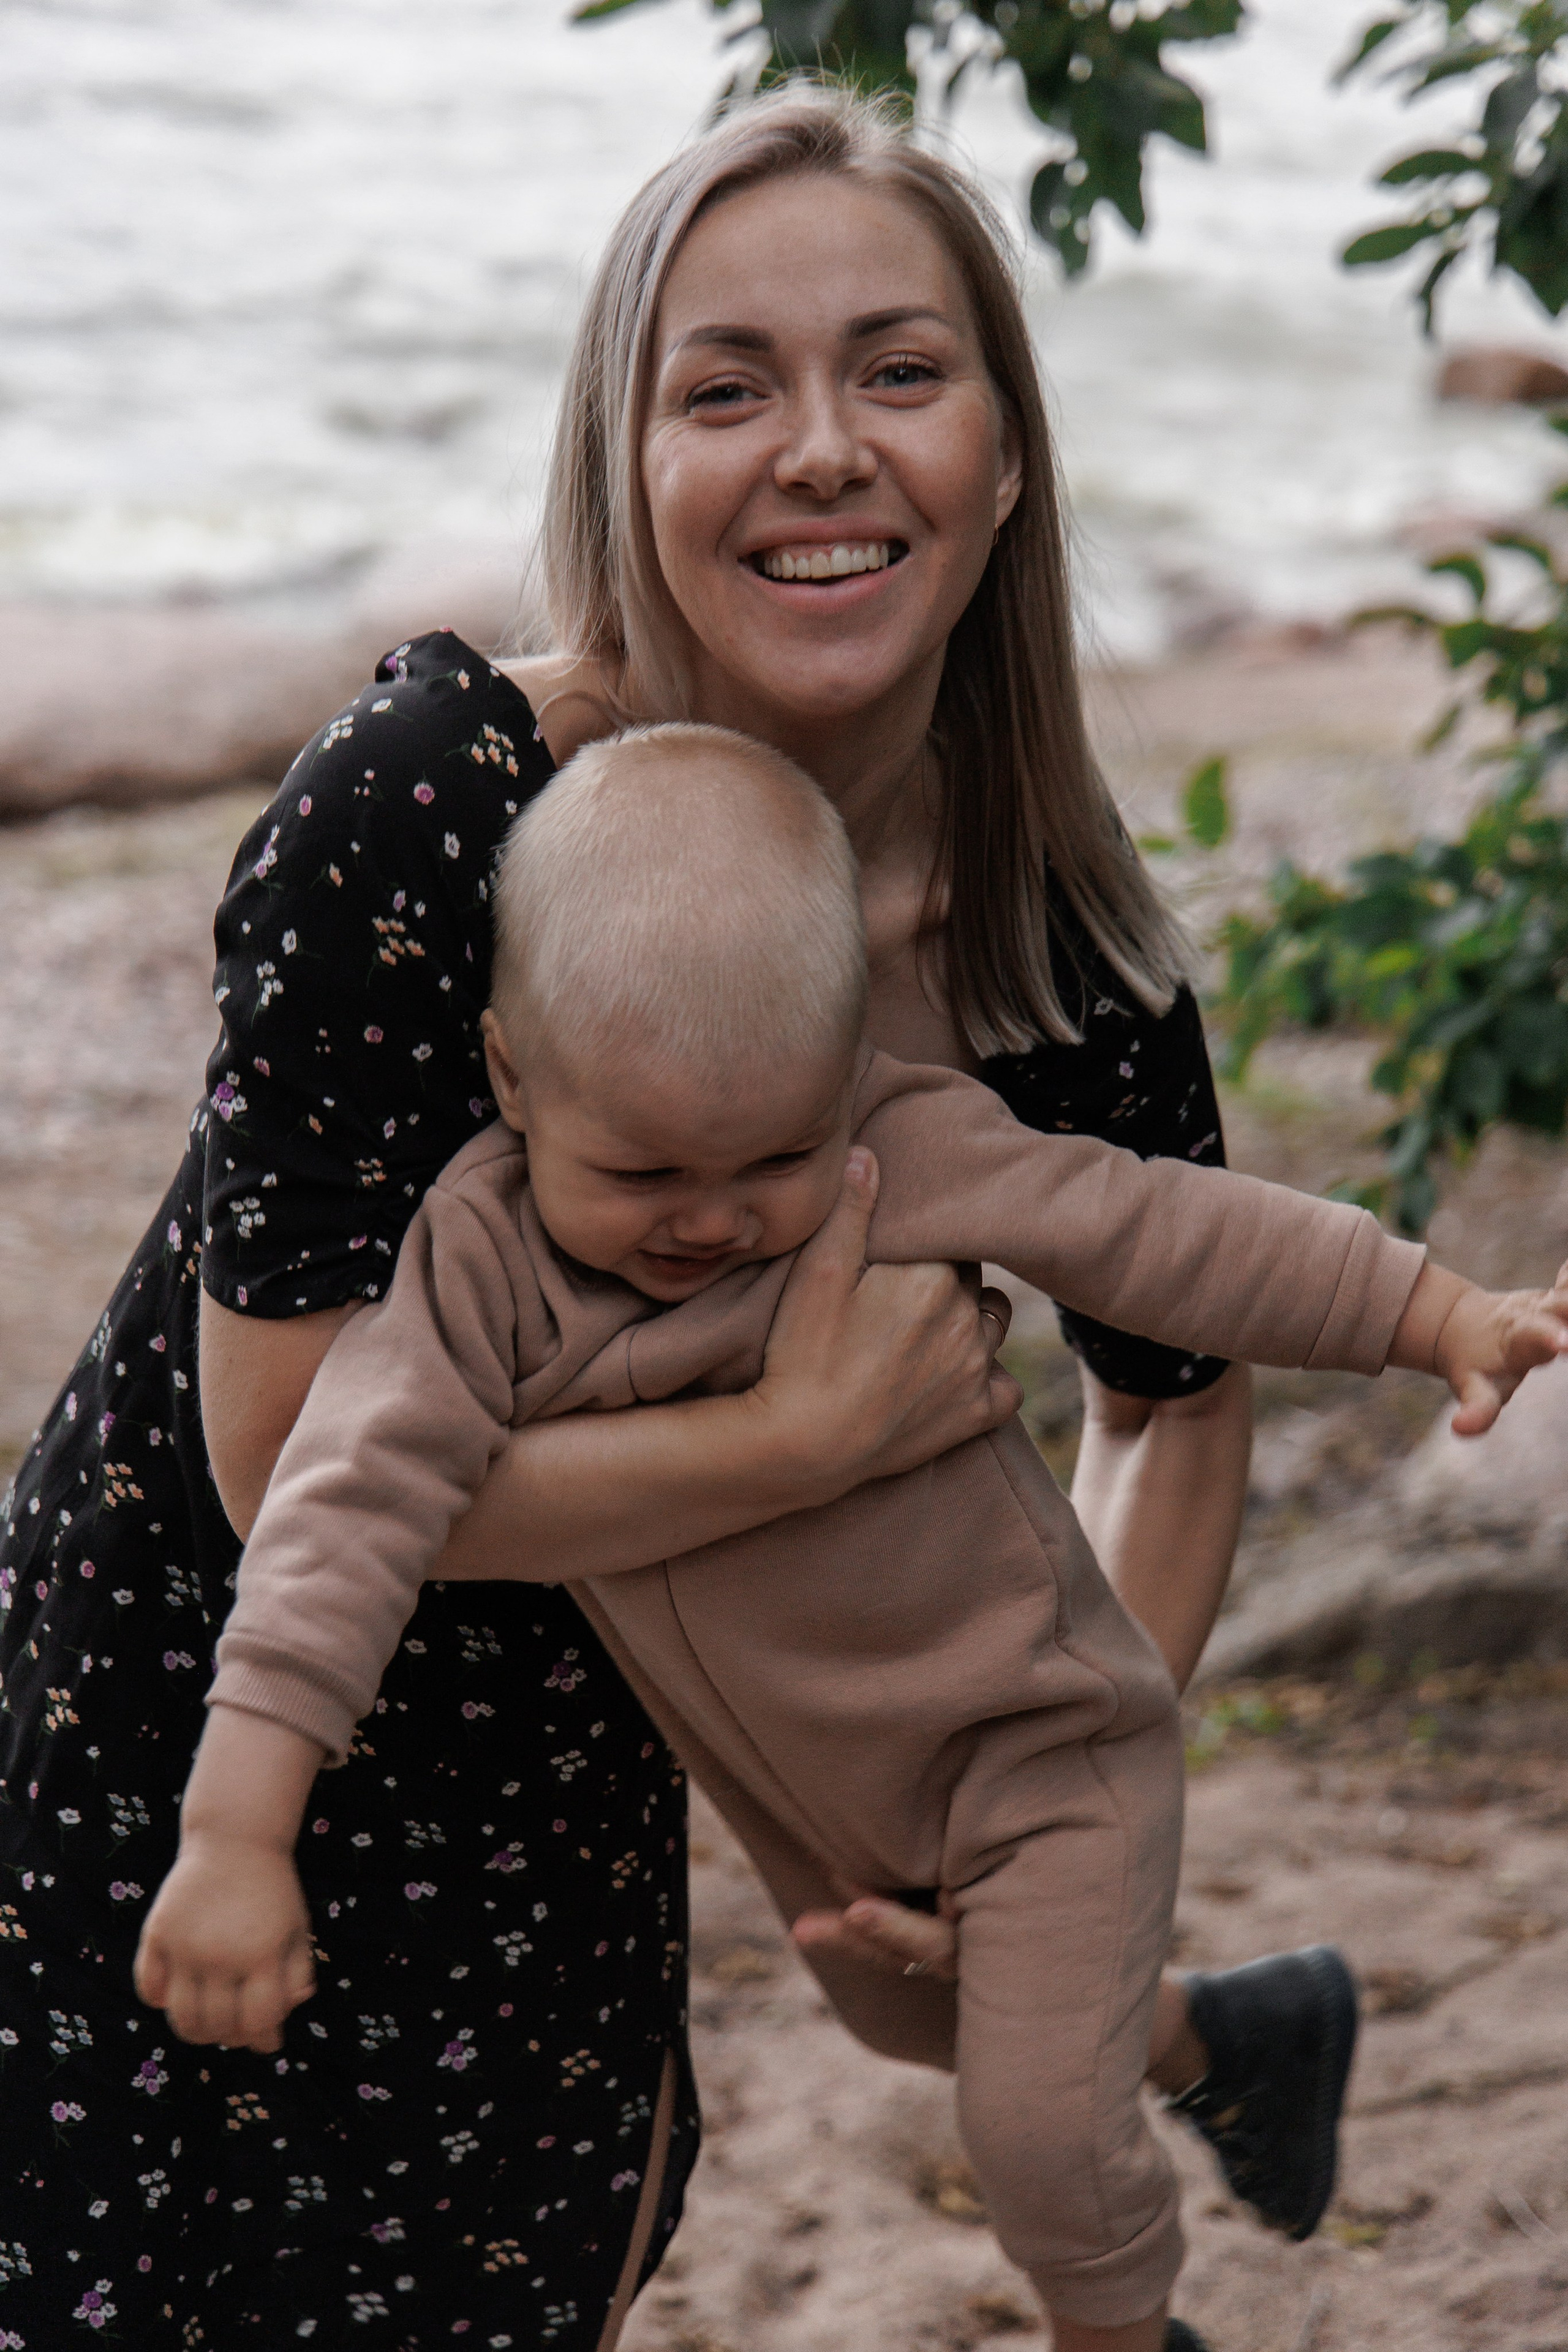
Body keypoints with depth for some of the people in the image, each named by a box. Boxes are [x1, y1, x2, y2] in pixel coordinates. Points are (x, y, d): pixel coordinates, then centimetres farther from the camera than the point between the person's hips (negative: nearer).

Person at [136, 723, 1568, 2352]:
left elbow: (1152, 1233, -15)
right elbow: (352, 1505, -31)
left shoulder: (907, 1156, -26)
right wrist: (235, 1833, -38)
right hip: (811, 1798, 5)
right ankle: (1220, 2045, 61)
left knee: (1037, 2126, -10)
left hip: (1037, 1747, -4)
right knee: (907, 2017, 31)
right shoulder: (480, 1260, -24)